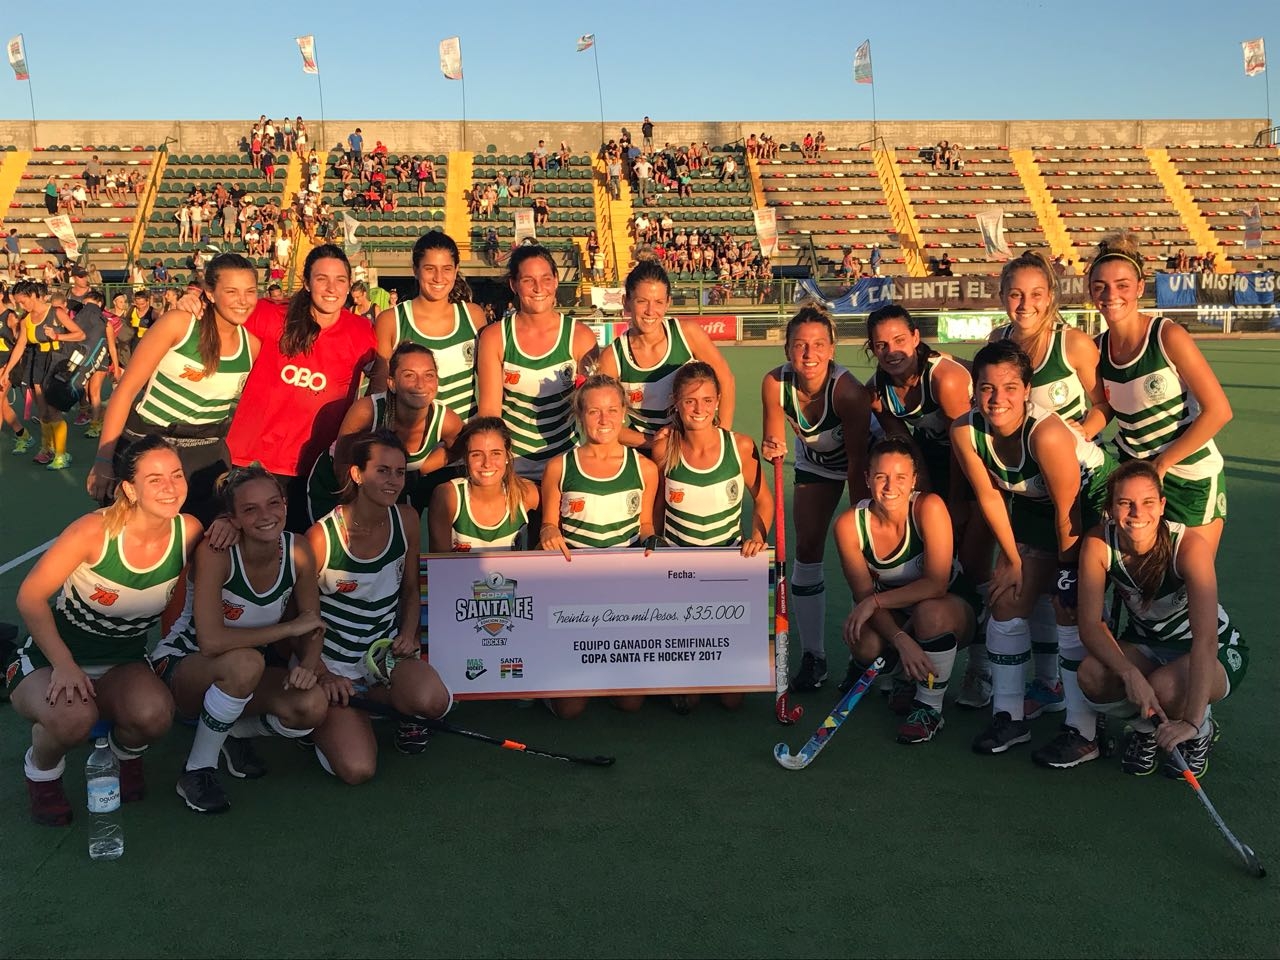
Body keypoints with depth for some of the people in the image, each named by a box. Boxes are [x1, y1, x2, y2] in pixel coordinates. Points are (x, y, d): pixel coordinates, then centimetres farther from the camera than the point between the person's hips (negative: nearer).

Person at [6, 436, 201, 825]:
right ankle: (42, 771, 2)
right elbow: (31, 597, -18)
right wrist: (64, 665, -25)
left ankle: (125, 752, 8)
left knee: (154, 715, -31)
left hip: (123, 665, 3)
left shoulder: (189, 531, -13)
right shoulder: (95, 531, -24)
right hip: (50, 660, -2)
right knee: (73, 717, -36)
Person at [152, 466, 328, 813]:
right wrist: (290, 627, -28)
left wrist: (308, 665, -26)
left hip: (250, 669, 4)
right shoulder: (215, 552, -27)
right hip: (182, 664, -4)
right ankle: (196, 770, -14)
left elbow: (312, 627, -4)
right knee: (245, 662, -38)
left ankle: (236, 733, 9)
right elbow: (211, 641, -36)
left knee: (314, 706, -25)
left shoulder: (298, 550, -13)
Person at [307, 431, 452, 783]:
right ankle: (324, 717, 14)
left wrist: (409, 634, -6)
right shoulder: (323, 536, -17)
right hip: (333, 663, -3)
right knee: (357, 770, -20)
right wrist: (322, 674, -16)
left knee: (433, 701, -32)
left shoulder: (406, 520, -4)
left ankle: (402, 712, 7)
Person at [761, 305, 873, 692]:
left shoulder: (847, 390, -37)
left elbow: (858, 462, -31)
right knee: (807, 548, -2)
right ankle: (813, 655, 8)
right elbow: (775, 441, -14)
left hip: (863, 460, -3)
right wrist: (772, 449, -39)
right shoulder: (775, 384, -26)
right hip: (814, 462, 3)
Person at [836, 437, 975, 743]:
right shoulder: (849, 524, -17)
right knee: (864, 643, -29)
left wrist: (876, 600, -30)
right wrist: (901, 639, -32)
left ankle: (930, 707, -14)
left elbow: (937, 584, -29)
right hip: (892, 617, 3)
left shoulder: (929, 508, -26)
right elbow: (864, 594, -18)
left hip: (947, 612, -3)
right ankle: (912, 678, 8)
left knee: (930, 610, -37)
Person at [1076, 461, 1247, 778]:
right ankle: (1146, 728, 7)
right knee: (1092, 676, -26)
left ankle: (1201, 732, 3)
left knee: (1166, 691, -34)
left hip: (1216, 653, -3)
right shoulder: (1098, 544, -20)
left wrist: (1192, 721, -45)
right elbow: (1090, 623, -21)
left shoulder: (1189, 546, -31)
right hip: (1146, 645, 3)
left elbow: (1205, 639, -38)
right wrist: (1130, 673, -39)